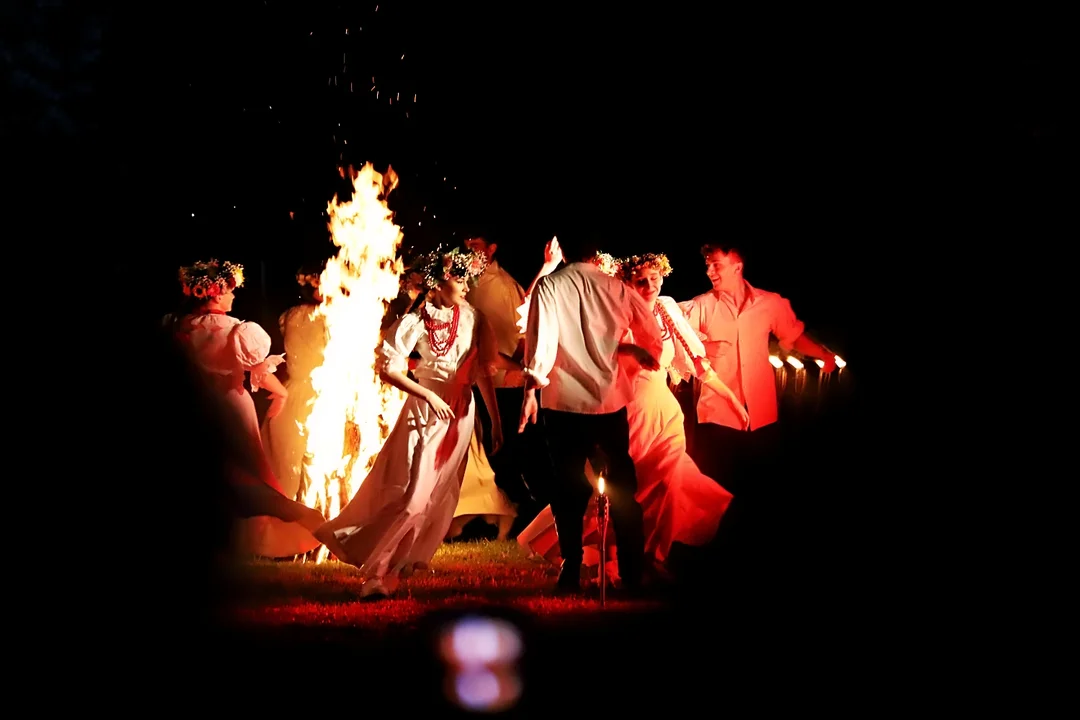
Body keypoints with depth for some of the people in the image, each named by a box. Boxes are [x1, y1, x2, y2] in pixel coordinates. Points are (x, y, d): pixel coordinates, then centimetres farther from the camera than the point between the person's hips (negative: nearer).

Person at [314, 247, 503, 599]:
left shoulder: (472, 318, -4)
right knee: (410, 493, -2)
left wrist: (496, 421, 0)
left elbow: (484, 372, 0)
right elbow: (388, 370, -12)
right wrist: (429, 395, -18)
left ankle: (400, 565, 21)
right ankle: (377, 571, 14)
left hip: (460, 415, 3)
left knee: (438, 495, 6)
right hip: (425, 411, -3)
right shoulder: (416, 321, -12)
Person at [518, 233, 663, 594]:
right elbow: (652, 338, 6)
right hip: (610, 399, 2)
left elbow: (539, 338, -15)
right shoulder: (616, 288, 1)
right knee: (622, 487, 11)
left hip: (564, 402, -1)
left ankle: (572, 571, 6)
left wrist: (531, 389, -14)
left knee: (569, 488, 8)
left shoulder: (549, 286, -5)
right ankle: (633, 572, 11)